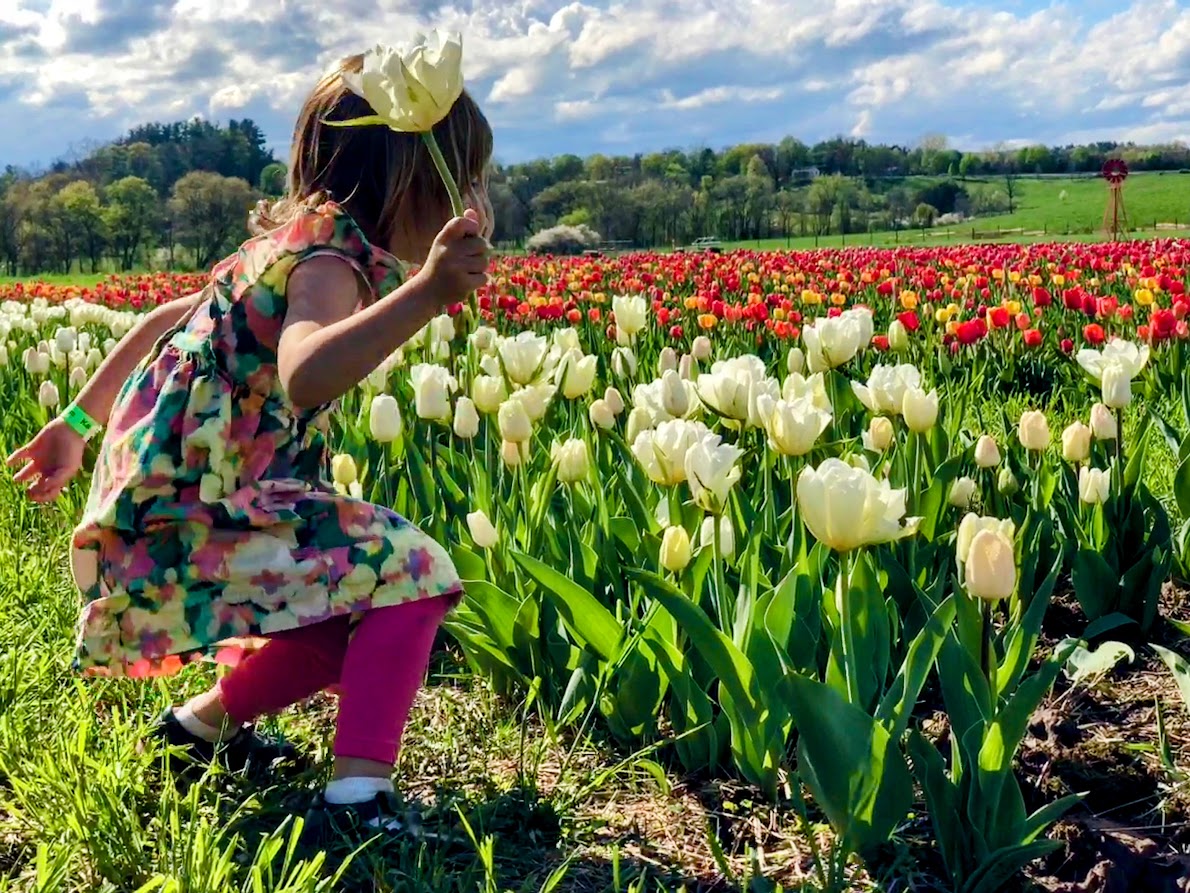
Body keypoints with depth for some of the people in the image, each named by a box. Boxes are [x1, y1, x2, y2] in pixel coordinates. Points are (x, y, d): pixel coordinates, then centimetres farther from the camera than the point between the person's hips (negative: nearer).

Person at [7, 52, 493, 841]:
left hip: (162, 497, 10)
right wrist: (426, 292, -49)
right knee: (408, 574, -15)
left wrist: (80, 423, 28)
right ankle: (357, 797, -17)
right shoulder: (331, 257, -18)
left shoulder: (302, 237, 11)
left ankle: (207, 721, 29)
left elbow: (170, 322, 21)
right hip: (189, 520, -10)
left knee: (356, 617, 16)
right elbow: (306, 375, -41)